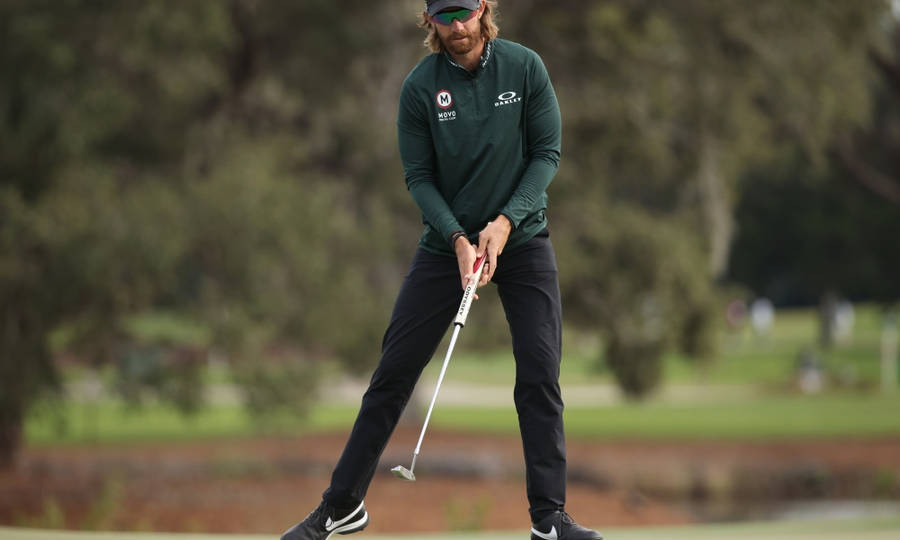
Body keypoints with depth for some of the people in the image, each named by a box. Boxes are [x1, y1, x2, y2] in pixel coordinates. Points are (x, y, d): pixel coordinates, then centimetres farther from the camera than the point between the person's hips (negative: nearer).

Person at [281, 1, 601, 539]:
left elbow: (548, 151, -6)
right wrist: (458, 239, -19)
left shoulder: (525, 67, -9)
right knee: (394, 372, 0)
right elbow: (419, 176, -6)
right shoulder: (420, 86, -10)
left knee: (539, 373, -8)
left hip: (522, 235, 0)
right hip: (446, 243, 0)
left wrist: (506, 221, -18)